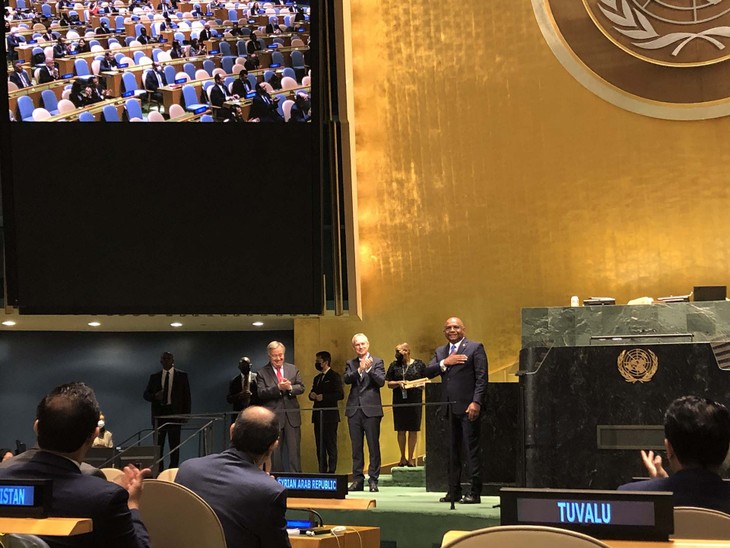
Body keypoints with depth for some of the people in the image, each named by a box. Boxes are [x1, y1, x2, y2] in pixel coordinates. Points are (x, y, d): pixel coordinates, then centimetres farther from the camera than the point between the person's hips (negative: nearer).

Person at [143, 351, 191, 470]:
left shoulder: (182, 376, 6)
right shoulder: (154, 377, 12)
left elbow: (186, 396, 5)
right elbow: (146, 394, 11)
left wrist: (186, 414, -4)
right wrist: (155, 396, -11)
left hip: (174, 413, -2)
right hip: (159, 413, 2)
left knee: (174, 445, -4)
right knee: (158, 445, 2)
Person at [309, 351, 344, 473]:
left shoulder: (334, 376, -5)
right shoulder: (317, 378, 20)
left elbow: (340, 394, -14)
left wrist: (323, 397, -18)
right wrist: (312, 395, 0)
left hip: (330, 416, -8)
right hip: (318, 416, 8)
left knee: (331, 446, -6)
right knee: (320, 446, 9)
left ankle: (331, 472, -5)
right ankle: (322, 472, 14)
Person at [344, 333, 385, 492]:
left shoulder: (377, 362, 4)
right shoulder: (351, 364, 12)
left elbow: (381, 381, -7)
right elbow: (346, 379, -4)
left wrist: (369, 369, -21)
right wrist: (359, 370, -19)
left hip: (371, 409, -3)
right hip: (354, 409, 3)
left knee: (373, 446, -3)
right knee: (356, 447, 7)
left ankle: (373, 480, 1)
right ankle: (357, 480, 11)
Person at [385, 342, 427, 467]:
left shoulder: (419, 365, 4)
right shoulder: (394, 366, 8)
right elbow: (389, 384, 7)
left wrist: (418, 385, -15)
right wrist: (398, 383, -11)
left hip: (415, 400, -1)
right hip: (399, 401, 1)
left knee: (413, 430, 1)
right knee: (401, 430, 4)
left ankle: (410, 458, 9)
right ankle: (402, 457, 15)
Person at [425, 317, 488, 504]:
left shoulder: (475, 348, 0)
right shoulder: (440, 352, 18)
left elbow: (482, 378, -6)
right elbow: (428, 372, 6)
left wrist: (476, 402, -16)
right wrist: (445, 362, -9)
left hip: (467, 407, -6)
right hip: (448, 408, 6)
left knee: (472, 450, -5)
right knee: (452, 451, 9)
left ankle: (474, 493, -4)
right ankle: (454, 491, 14)